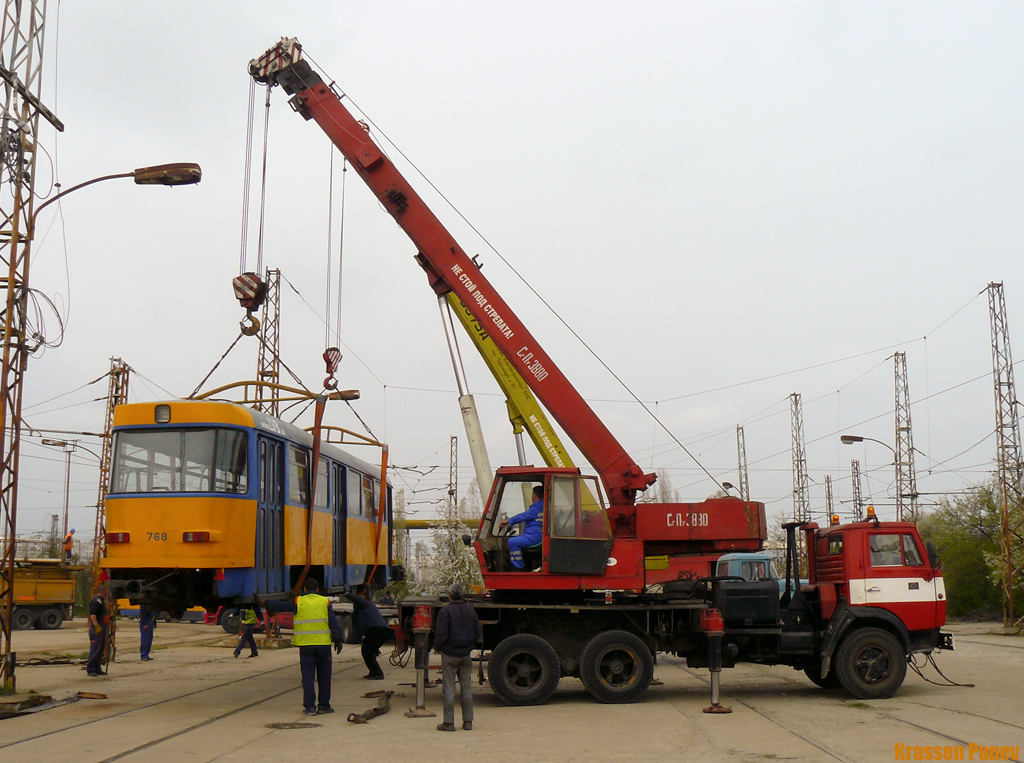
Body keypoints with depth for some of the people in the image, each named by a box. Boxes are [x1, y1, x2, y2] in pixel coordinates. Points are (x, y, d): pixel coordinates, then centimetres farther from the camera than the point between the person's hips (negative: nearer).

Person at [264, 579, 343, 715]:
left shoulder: (298, 602, 1)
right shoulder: (325, 602, 3)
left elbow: (279, 606, 7)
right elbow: (333, 622, 0)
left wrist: (265, 603, 23)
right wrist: (337, 639, 4)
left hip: (306, 644, 0)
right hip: (323, 643, 1)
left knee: (308, 676, 5)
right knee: (324, 676, 10)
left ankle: (309, 706, 1)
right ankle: (324, 705, 13)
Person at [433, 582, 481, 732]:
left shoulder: (446, 610, -10)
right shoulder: (470, 609, 8)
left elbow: (441, 633, -16)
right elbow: (478, 632, 10)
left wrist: (437, 647, 0)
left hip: (449, 654, -5)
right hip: (466, 655, 5)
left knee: (449, 689, -1)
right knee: (466, 688, 10)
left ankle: (449, 722, 1)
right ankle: (468, 721, 12)